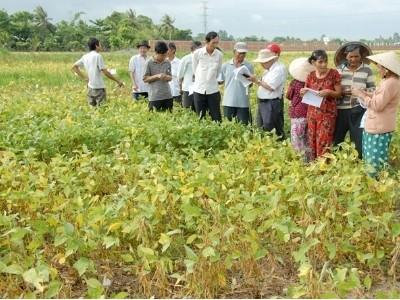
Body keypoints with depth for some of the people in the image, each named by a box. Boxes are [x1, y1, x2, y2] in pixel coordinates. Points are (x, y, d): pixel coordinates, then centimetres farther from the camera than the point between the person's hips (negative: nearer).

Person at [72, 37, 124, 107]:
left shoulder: (85, 57, 8)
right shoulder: (98, 56, -11)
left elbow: (74, 67, 14)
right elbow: (105, 72, -15)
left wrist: (84, 77, 11)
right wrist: (118, 81, -8)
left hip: (90, 87, 7)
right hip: (99, 88, -7)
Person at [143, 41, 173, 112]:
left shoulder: (167, 63, 8)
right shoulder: (149, 63, -4)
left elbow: (170, 77, 13)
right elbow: (145, 79, -4)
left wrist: (167, 77, -11)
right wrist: (157, 76, -16)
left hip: (167, 95, 4)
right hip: (154, 97, -4)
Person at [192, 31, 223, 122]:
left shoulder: (219, 55, -3)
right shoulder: (197, 53, -7)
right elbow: (195, 70, 6)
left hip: (213, 90, 1)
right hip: (199, 90, -1)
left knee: (217, 118, 1)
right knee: (201, 118, 8)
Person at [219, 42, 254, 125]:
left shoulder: (249, 66, 2)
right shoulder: (225, 65, 3)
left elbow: (251, 84, 6)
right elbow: (220, 80, 9)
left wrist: (248, 80, -14)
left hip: (243, 102, -1)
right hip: (228, 102, 1)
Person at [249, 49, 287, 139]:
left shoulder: (279, 69, -14)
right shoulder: (269, 69, 16)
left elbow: (270, 87, -21)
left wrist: (257, 80, -15)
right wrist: (255, 80, 1)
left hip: (272, 103, -10)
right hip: (263, 102, 10)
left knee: (269, 130, -7)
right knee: (261, 128, 13)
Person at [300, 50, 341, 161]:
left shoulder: (334, 73, -6)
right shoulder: (311, 75, 5)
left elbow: (339, 93, -4)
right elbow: (306, 94, 12)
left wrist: (329, 92, -22)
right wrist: (303, 92, -10)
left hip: (328, 113, -4)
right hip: (312, 112, 4)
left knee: (324, 142, -6)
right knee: (312, 142, 8)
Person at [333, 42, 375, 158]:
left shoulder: (367, 69, -2)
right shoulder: (339, 69, 2)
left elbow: (372, 89, 3)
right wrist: (341, 92, -13)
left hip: (358, 109, -2)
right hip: (341, 109, 2)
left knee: (359, 139, 3)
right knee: (336, 138, 11)